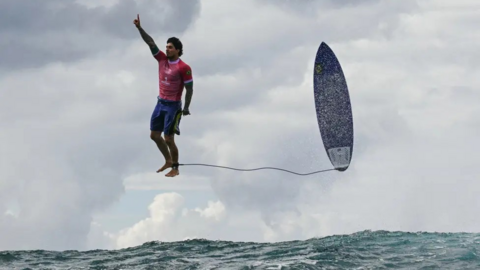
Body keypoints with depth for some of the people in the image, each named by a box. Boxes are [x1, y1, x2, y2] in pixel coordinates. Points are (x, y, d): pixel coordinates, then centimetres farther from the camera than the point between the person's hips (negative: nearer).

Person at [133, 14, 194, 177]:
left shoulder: (183, 68, -15)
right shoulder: (162, 59, 2)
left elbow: (189, 89, -12)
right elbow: (150, 42, -2)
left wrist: (186, 108, -16)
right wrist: (139, 28, -11)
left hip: (173, 106, -7)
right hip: (160, 103, 7)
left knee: (168, 139, -4)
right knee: (154, 135, 12)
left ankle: (175, 169, 10)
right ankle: (168, 161, 29)